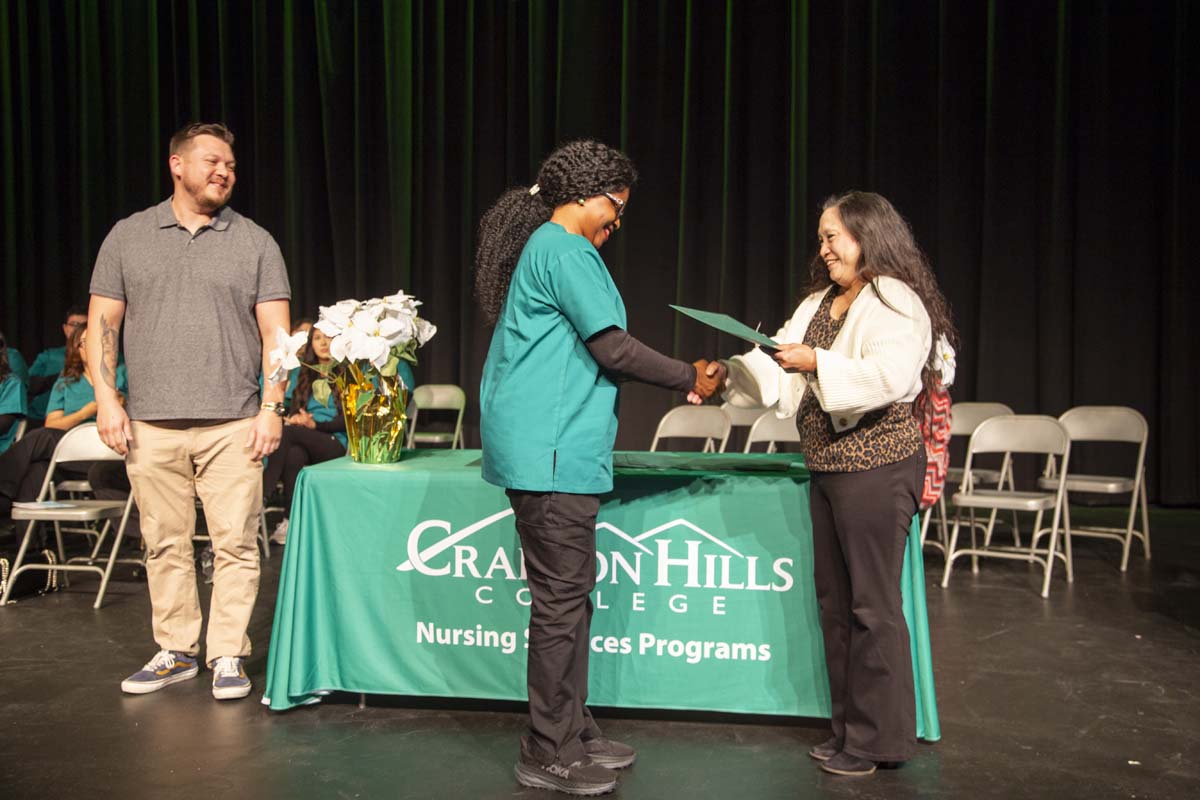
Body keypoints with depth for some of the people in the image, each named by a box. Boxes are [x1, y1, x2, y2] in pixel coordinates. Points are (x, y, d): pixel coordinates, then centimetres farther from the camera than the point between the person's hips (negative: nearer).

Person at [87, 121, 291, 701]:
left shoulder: (255, 243, 7)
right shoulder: (128, 237, 11)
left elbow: (276, 333, 3)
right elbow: (101, 325, 10)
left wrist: (271, 407, -7)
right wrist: (107, 401, -1)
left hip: (232, 424, -1)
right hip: (151, 425, 2)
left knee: (235, 544, -1)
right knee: (164, 544, 8)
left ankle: (228, 656, 10)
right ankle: (176, 652, 22)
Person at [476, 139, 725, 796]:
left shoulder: (544, 247, 22)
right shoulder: (564, 249, -9)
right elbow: (613, 348, -14)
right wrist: (691, 379, -2)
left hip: (551, 450, 11)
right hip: (551, 452, -11)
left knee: (569, 595, 13)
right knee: (560, 600, -4)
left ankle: (573, 734, 23)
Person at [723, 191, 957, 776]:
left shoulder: (895, 302, -10)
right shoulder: (820, 302, 16)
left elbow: (890, 376, -23)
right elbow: (782, 366, 11)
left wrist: (817, 362, -21)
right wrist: (726, 375, -2)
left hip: (876, 466, -9)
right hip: (827, 465, 9)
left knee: (871, 603, -2)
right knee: (834, 598, 14)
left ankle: (880, 739, 12)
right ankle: (848, 729, 27)